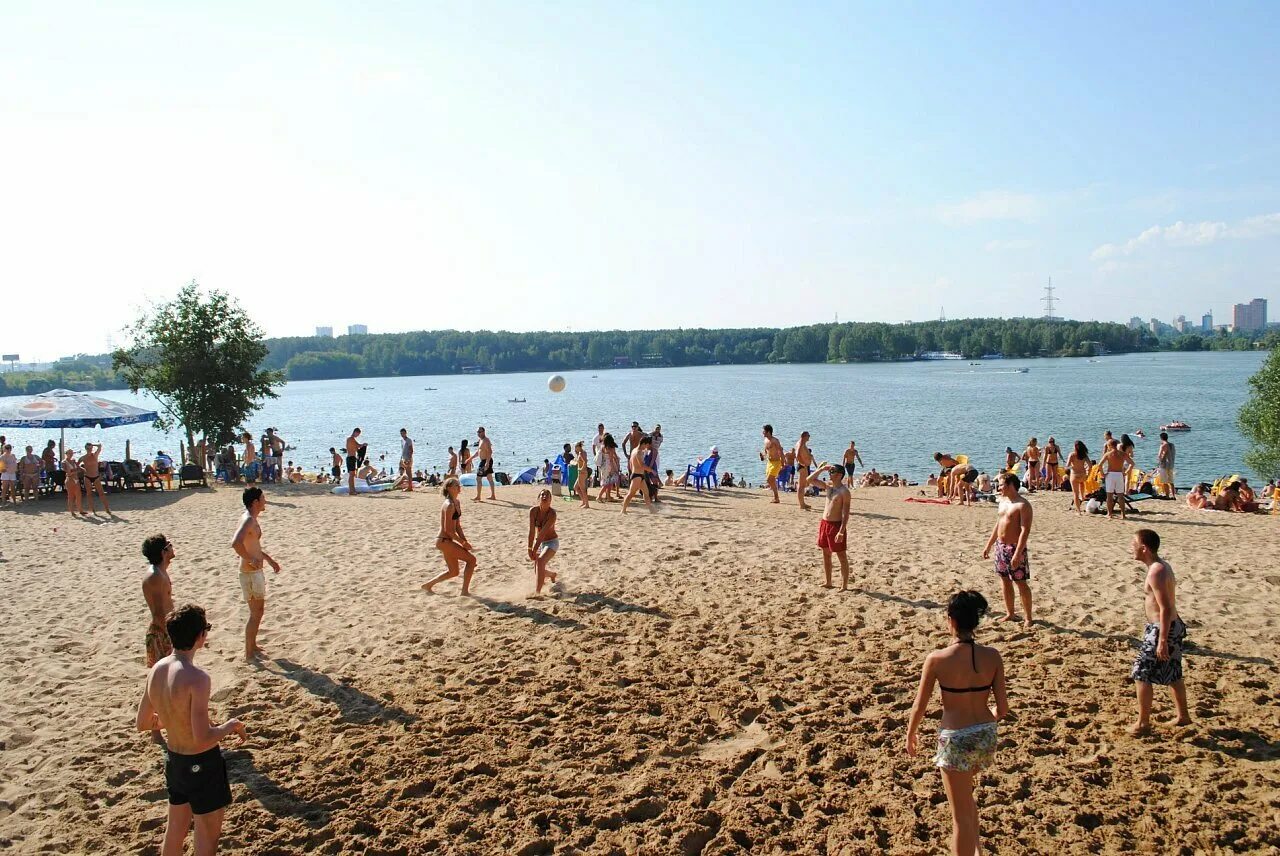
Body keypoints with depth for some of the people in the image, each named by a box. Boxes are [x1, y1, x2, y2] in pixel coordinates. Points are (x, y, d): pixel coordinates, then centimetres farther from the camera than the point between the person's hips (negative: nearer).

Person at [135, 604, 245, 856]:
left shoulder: (156, 670, -5)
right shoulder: (197, 677, -29)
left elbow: (142, 723, 7)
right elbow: (203, 739, -28)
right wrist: (230, 725, -11)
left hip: (173, 759, 7)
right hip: (201, 763, -7)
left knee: (176, 828, 26)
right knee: (208, 835, 13)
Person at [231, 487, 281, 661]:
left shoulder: (250, 518, 11)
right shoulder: (249, 520, -21)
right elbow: (236, 543, -38)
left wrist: (269, 559, 26)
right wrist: (250, 560, -28)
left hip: (255, 571, 10)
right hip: (251, 573, -10)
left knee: (259, 610, 20)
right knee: (255, 613, 1)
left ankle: (253, 646, 33)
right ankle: (249, 653, 10)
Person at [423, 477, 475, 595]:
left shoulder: (457, 503, 10)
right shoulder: (449, 505, -19)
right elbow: (448, 530, -21)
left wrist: (465, 541, 5)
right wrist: (463, 542, -13)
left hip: (447, 541, 9)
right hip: (444, 541, -9)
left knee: (453, 572, 16)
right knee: (471, 559, -9)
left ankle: (428, 585, 29)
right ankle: (465, 591, -2)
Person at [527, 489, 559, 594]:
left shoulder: (552, 513, -24)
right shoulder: (533, 511, -13)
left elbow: (543, 532, -27)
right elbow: (532, 531, -16)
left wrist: (534, 549, -28)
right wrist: (530, 548, -19)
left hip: (551, 542, -5)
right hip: (539, 542, 5)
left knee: (540, 561, -30)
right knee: (537, 571, 12)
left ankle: (537, 592, -29)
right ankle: (551, 575, 48)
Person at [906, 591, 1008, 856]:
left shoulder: (937, 659, -18)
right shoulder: (993, 657, -9)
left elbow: (919, 707, -8)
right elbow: (1003, 709, -2)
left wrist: (911, 734, 12)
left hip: (956, 739, -5)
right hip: (986, 735, 5)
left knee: (961, 816, 11)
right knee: (965, 794, 33)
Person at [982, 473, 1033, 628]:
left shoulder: (1023, 505, -15)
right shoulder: (1003, 501, 11)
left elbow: (1025, 531, -20)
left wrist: (1017, 554, -25)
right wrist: (988, 545, 19)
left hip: (1015, 548, -8)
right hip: (1000, 546, 8)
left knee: (1021, 583, -1)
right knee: (1005, 581, 14)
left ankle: (1027, 618, 8)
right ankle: (1010, 614, 25)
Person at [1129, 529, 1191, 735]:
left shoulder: (1156, 572, -23)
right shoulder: (1162, 565, 8)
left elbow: (1165, 609, -26)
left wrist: (1162, 641, -24)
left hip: (1163, 629, -10)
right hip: (1173, 626, 10)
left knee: (1141, 674, -1)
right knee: (1172, 675, 22)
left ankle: (1143, 723, 7)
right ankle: (1183, 716, 36)